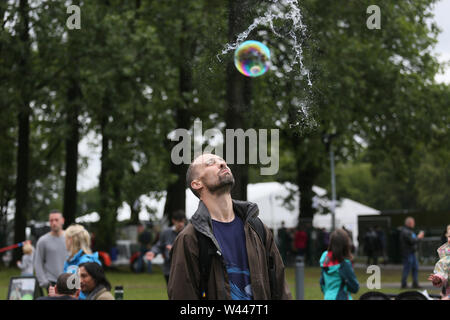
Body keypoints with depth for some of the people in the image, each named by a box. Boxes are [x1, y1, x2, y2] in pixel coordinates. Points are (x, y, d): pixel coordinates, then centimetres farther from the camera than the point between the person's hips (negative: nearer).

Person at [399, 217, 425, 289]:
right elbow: (412, 241, -23)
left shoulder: (409, 231, 17)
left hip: (412, 253, 11)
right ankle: (404, 285, 2)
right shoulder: (405, 231, -17)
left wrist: (419, 236, 8)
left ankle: (415, 284, 16)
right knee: (407, 269, -5)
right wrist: (418, 237, -9)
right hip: (407, 253, -11)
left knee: (415, 268, 11)